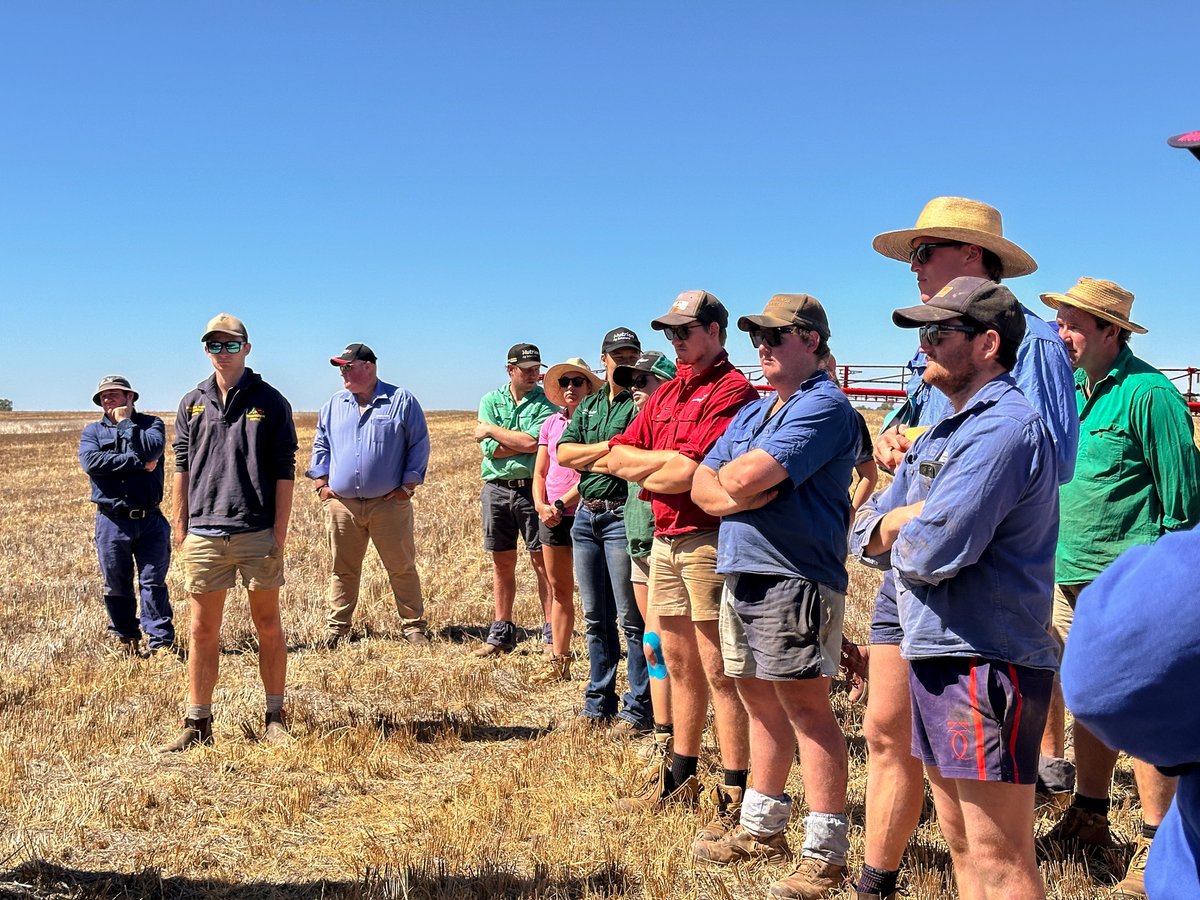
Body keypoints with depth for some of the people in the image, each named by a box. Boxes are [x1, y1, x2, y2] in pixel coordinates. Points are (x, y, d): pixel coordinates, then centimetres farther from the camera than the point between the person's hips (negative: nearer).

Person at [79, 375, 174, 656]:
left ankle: (161, 642, 0)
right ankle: (127, 639, 22)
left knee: (153, 584, -2)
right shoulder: (93, 430, 9)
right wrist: (137, 462, -13)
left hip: (150, 519, -2)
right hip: (112, 521, 2)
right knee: (117, 586, 9)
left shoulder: (151, 423, 6)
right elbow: (90, 462, -11)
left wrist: (125, 422, -5)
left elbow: (150, 450, -16)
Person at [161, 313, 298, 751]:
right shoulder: (192, 404, 10)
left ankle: (275, 717, 17)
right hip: (203, 535, 3)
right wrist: (179, 531, 5)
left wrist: (279, 535, -8)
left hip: (258, 534, -2)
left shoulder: (270, 402, 1)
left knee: (268, 625, 6)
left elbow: (285, 473, -1)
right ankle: (197, 723, 16)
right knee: (203, 630, 7)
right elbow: (181, 470, 11)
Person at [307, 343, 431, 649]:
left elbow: (419, 445, 1)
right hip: (342, 504, 3)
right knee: (343, 570, 9)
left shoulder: (401, 401, 0)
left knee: (402, 568, 2)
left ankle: (413, 626, 11)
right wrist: (321, 484, 8)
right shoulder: (334, 405, 12)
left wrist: (408, 486, -4)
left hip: (389, 503, -3)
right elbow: (321, 446, 19)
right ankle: (337, 628, 19)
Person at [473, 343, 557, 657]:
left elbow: (533, 442, -17)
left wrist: (492, 430, -7)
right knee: (502, 562, 11)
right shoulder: (490, 401, 7)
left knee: (542, 561, -2)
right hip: (496, 488, 3)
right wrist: (523, 442, -11)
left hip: (532, 488, -3)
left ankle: (552, 633, 4)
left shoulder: (545, 402, -1)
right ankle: (501, 634, 20)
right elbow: (491, 451, -4)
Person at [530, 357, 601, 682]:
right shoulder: (551, 424, 14)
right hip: (552, 517, 6)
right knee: (559, 589, 11)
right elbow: (539, 472, 13)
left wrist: (561, 504, -15)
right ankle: (558, 662, 18)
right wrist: (541, 505, -4)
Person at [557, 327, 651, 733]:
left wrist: (590, 459, -10)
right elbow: (563, 453, 4)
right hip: (585, 516, 7)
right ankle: (599, 700, 23)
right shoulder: (589, 406, 16)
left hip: (622, 515, -7)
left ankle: (638, 708, 4)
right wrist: (610, 446, -8)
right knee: (595, 618, 13)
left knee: (631, 619, -3)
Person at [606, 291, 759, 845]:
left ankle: (735, 795, 3)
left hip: (707, 541, -9)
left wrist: (644, 475, -3)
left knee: (718, 672, -5)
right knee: (679, 666, 16)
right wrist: (667, 459, -9)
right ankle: (679, 778, 28)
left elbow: (690, 473, -20)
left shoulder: (732, 391, -12)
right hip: (665, 541, 9)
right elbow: (617, 455, 10)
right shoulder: (665, 395, 17)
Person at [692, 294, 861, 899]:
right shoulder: (752, 413, 19)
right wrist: (738, 493, -10)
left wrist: (730, 479, 2)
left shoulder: (823, 406, -11)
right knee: (761, 703, 16)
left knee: (805, 707, -5)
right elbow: (703, 486, 11)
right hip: (741, 575, 9)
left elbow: (747, 477, -21)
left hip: (793, 578, -9)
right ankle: (761, 828, 29)